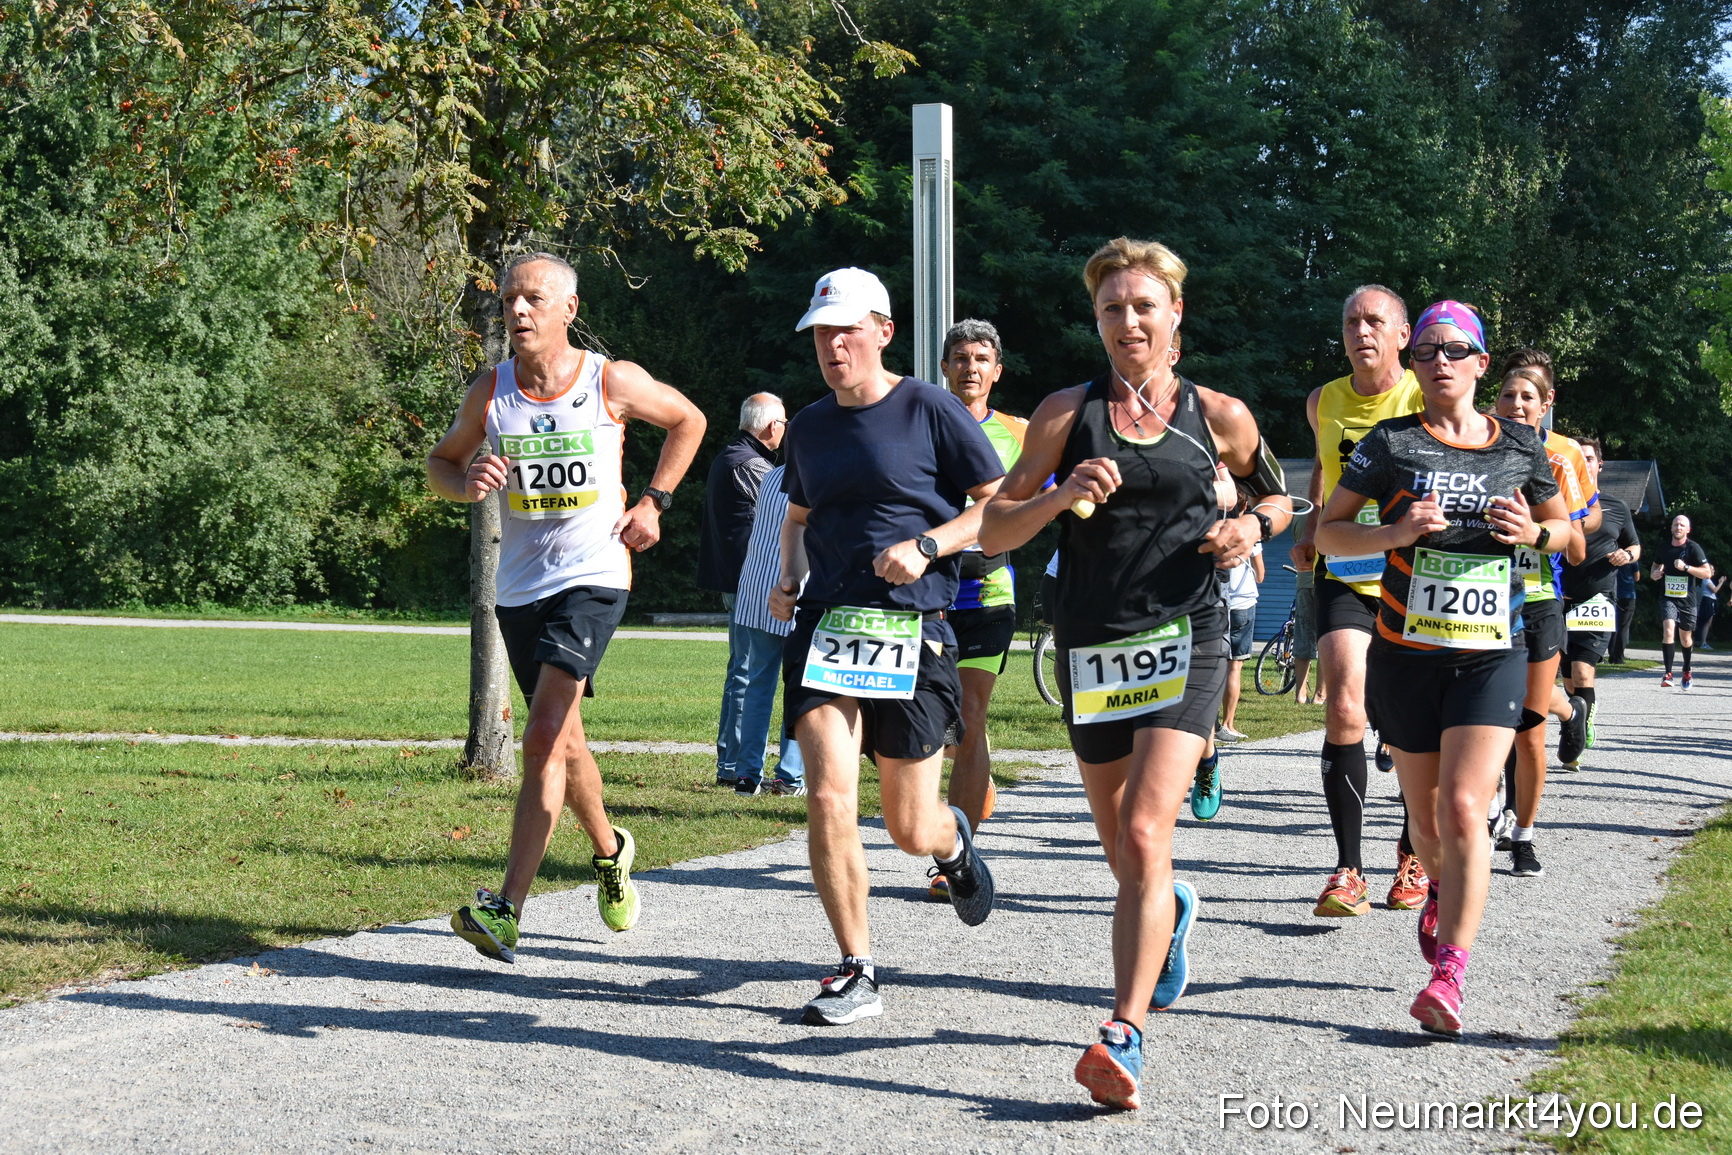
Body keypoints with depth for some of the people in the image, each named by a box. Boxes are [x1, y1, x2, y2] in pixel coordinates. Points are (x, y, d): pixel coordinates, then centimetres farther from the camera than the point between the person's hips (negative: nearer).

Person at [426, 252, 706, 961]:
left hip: (594, 578, -4)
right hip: (520, 587, 4)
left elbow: (688, 422, 12)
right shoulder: (489, 391, 0)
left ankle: (506, 910, -24)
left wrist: (652, 502, 3)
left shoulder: (614, 383, -6)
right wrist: (467, 484, -10)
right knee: (561, 740, 16)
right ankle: (609, 850, 44)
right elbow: (440, 462, 14)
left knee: (543, 737, -20)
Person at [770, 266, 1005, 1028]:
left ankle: (952, 842, 43)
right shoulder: (810, 427, 12)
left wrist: (926, 546, -15)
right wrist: (787, 579, 9)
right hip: (823, 623, 4)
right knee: (828, 801, -14)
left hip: (912, 629, -3)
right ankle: (856, 973, -2)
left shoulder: (930, 410, -3)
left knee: (910, 830, 3)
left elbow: (1001, 504, -2)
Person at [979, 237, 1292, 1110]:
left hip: (1184, 641, -2)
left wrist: (1253, 524, 0)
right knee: (1123, 856, 13)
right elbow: (993, 532, 3)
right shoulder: (1067, 414, 4)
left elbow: (1275, 493, 23)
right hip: (1090, 645, 2)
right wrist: (1061, 495, -16)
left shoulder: (1218, 416, 6)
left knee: (1144, 836, -19)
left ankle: (1124, 1038, -21)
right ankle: (1171, 909, 49)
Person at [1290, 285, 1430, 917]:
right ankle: (1348, 869, -12)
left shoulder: (1428, 400, -7)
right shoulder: (1323, 403, 4)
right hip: (1343, 576, 2)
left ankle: (1412, 854, 29)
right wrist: (1310, 530, 14)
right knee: (1344, 709, -15)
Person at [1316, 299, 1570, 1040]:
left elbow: (1561, 525, 19)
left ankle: (1448, 977, -17)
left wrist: (1535, 533, -5)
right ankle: (1443, 890, 47)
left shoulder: (1520, 449, 6)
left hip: (1491, 654, -1)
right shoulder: (1392, 443, 0)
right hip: (1406, 653, 1)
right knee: (1426, 816, 12)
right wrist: (1395, 532, -17)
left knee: (1462, 809, -15)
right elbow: (1327, 529, 1)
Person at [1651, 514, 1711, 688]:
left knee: (1685, 638, 13)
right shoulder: (1663, 549, 5)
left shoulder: (1693, 548, -6)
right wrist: (1654, 573, 0)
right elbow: (1655, 566, 24)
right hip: (1668, 598, 1)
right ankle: (1668, 674, -25)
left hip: (1687, 600, -1)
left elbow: (1707, 573, -11)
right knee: (1668, 629, -23)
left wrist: (1686, 567, -23)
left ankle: (1687, 671, 40)